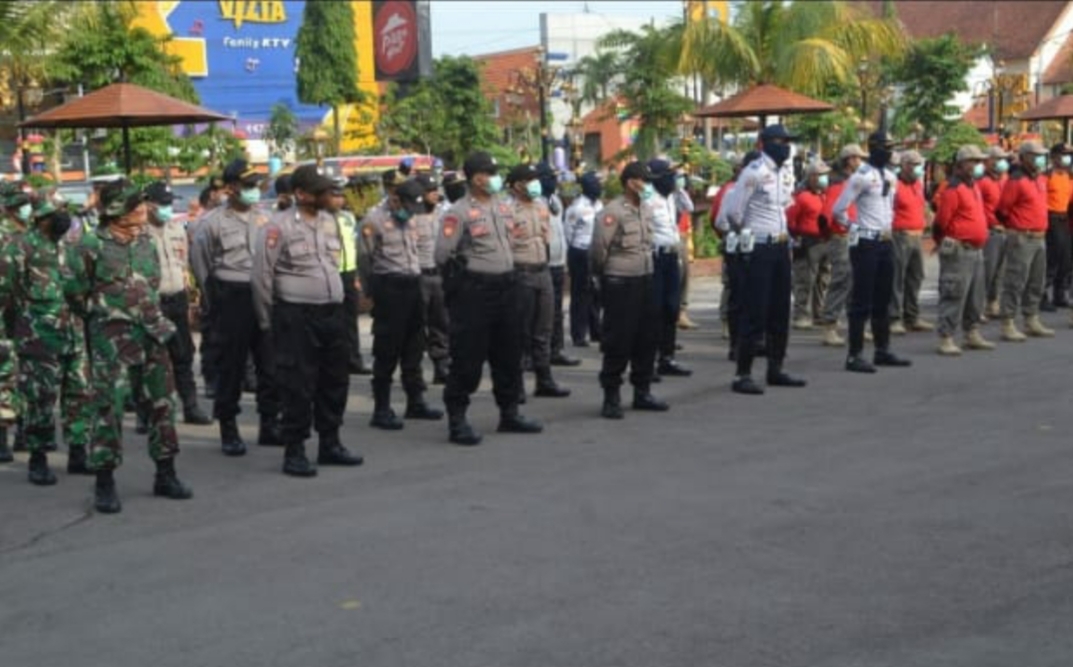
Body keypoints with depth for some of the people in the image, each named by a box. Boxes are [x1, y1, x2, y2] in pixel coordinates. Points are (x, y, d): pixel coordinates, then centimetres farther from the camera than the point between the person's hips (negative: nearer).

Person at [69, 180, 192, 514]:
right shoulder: (92, 245, -9)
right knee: (107, 406, -4)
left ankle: (165, 475, 20)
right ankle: (104, 483, 5)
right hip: (111, 336, -6)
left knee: (161, 403, 9)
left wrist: (157, 320, 12)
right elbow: (77, 292, -3)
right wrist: (104, 310, 0)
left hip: (150, 334, 6)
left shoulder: (145, 241, 10)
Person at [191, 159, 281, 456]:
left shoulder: (264, 218, 7)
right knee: (232, 365, 2)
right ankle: (228, 430, 11)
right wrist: (216, 288, 10)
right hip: (232, 298, -4)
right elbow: (199, 258, 5)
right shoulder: (214, 222, -4)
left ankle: (269, 424, 18)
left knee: (270, 362, 6)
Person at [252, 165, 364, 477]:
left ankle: (329, 444, 27)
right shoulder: (279, 226, -10)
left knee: (335, 381, 13)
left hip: (333, 312, 7)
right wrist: (267, 321, -2)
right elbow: (260, 276, -7)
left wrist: (336, 301, 17)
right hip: (296, 316, -7)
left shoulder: (329, 221, 11)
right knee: (297, 385, -3)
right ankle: (294, 452, 6)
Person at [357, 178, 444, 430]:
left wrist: (417, 279, 12)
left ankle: (415, 402, 24)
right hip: (389, 286, -7)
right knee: (387, 352, -4)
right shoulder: (374, 220, -7)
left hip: (413, 285, 7)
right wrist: (371, 292, -2)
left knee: (414, 348, 13)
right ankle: (381, 410, 2)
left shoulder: (410, 220, 17)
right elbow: (364, 258, -7)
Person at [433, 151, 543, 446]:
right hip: (474, 290, -7)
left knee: (508, 353, 14)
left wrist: (508, 273, 14)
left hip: (506, 286, 7)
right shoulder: (459, 212, -11)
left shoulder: (503, 207, 12)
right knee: (467, 357, -4)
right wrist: (460, 277, -3)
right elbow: (442, 254, -14)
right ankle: (457, 420, 3)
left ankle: (509, 413, 27)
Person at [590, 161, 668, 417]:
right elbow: (598, 248, -15)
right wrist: (603, 274, -3)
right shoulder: (613, 212, -14)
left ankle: (642, 392, 23)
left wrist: (647, 271, 14)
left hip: (644, 281, 8)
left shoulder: (643, 210, 11)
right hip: (620, 284, -8)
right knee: (618, 342, -3)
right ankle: (611, 398, 5)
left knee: (646, 339, 12)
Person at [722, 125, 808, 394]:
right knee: (755, 314, -6)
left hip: (781, 247, 8)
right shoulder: (754, 172, -15)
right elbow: (732, 210, -16)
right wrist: (745, 234, -1)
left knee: (780, 312, 13)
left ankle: (775, 370, 24)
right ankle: (742, 375, 0)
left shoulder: (787, 170, 10)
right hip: (757, 250, -8)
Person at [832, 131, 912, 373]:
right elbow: (838, 210, -14)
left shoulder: (891, 177, 12)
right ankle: (854, 356, -3)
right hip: (866, 243, -8)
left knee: (883, 300, 13)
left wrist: (888, 226, 16)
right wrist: (856, 228, -2)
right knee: (862, 301, -6)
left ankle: (882, 351, 22)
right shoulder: (862, 177, -12)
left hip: (886, 242, 8)